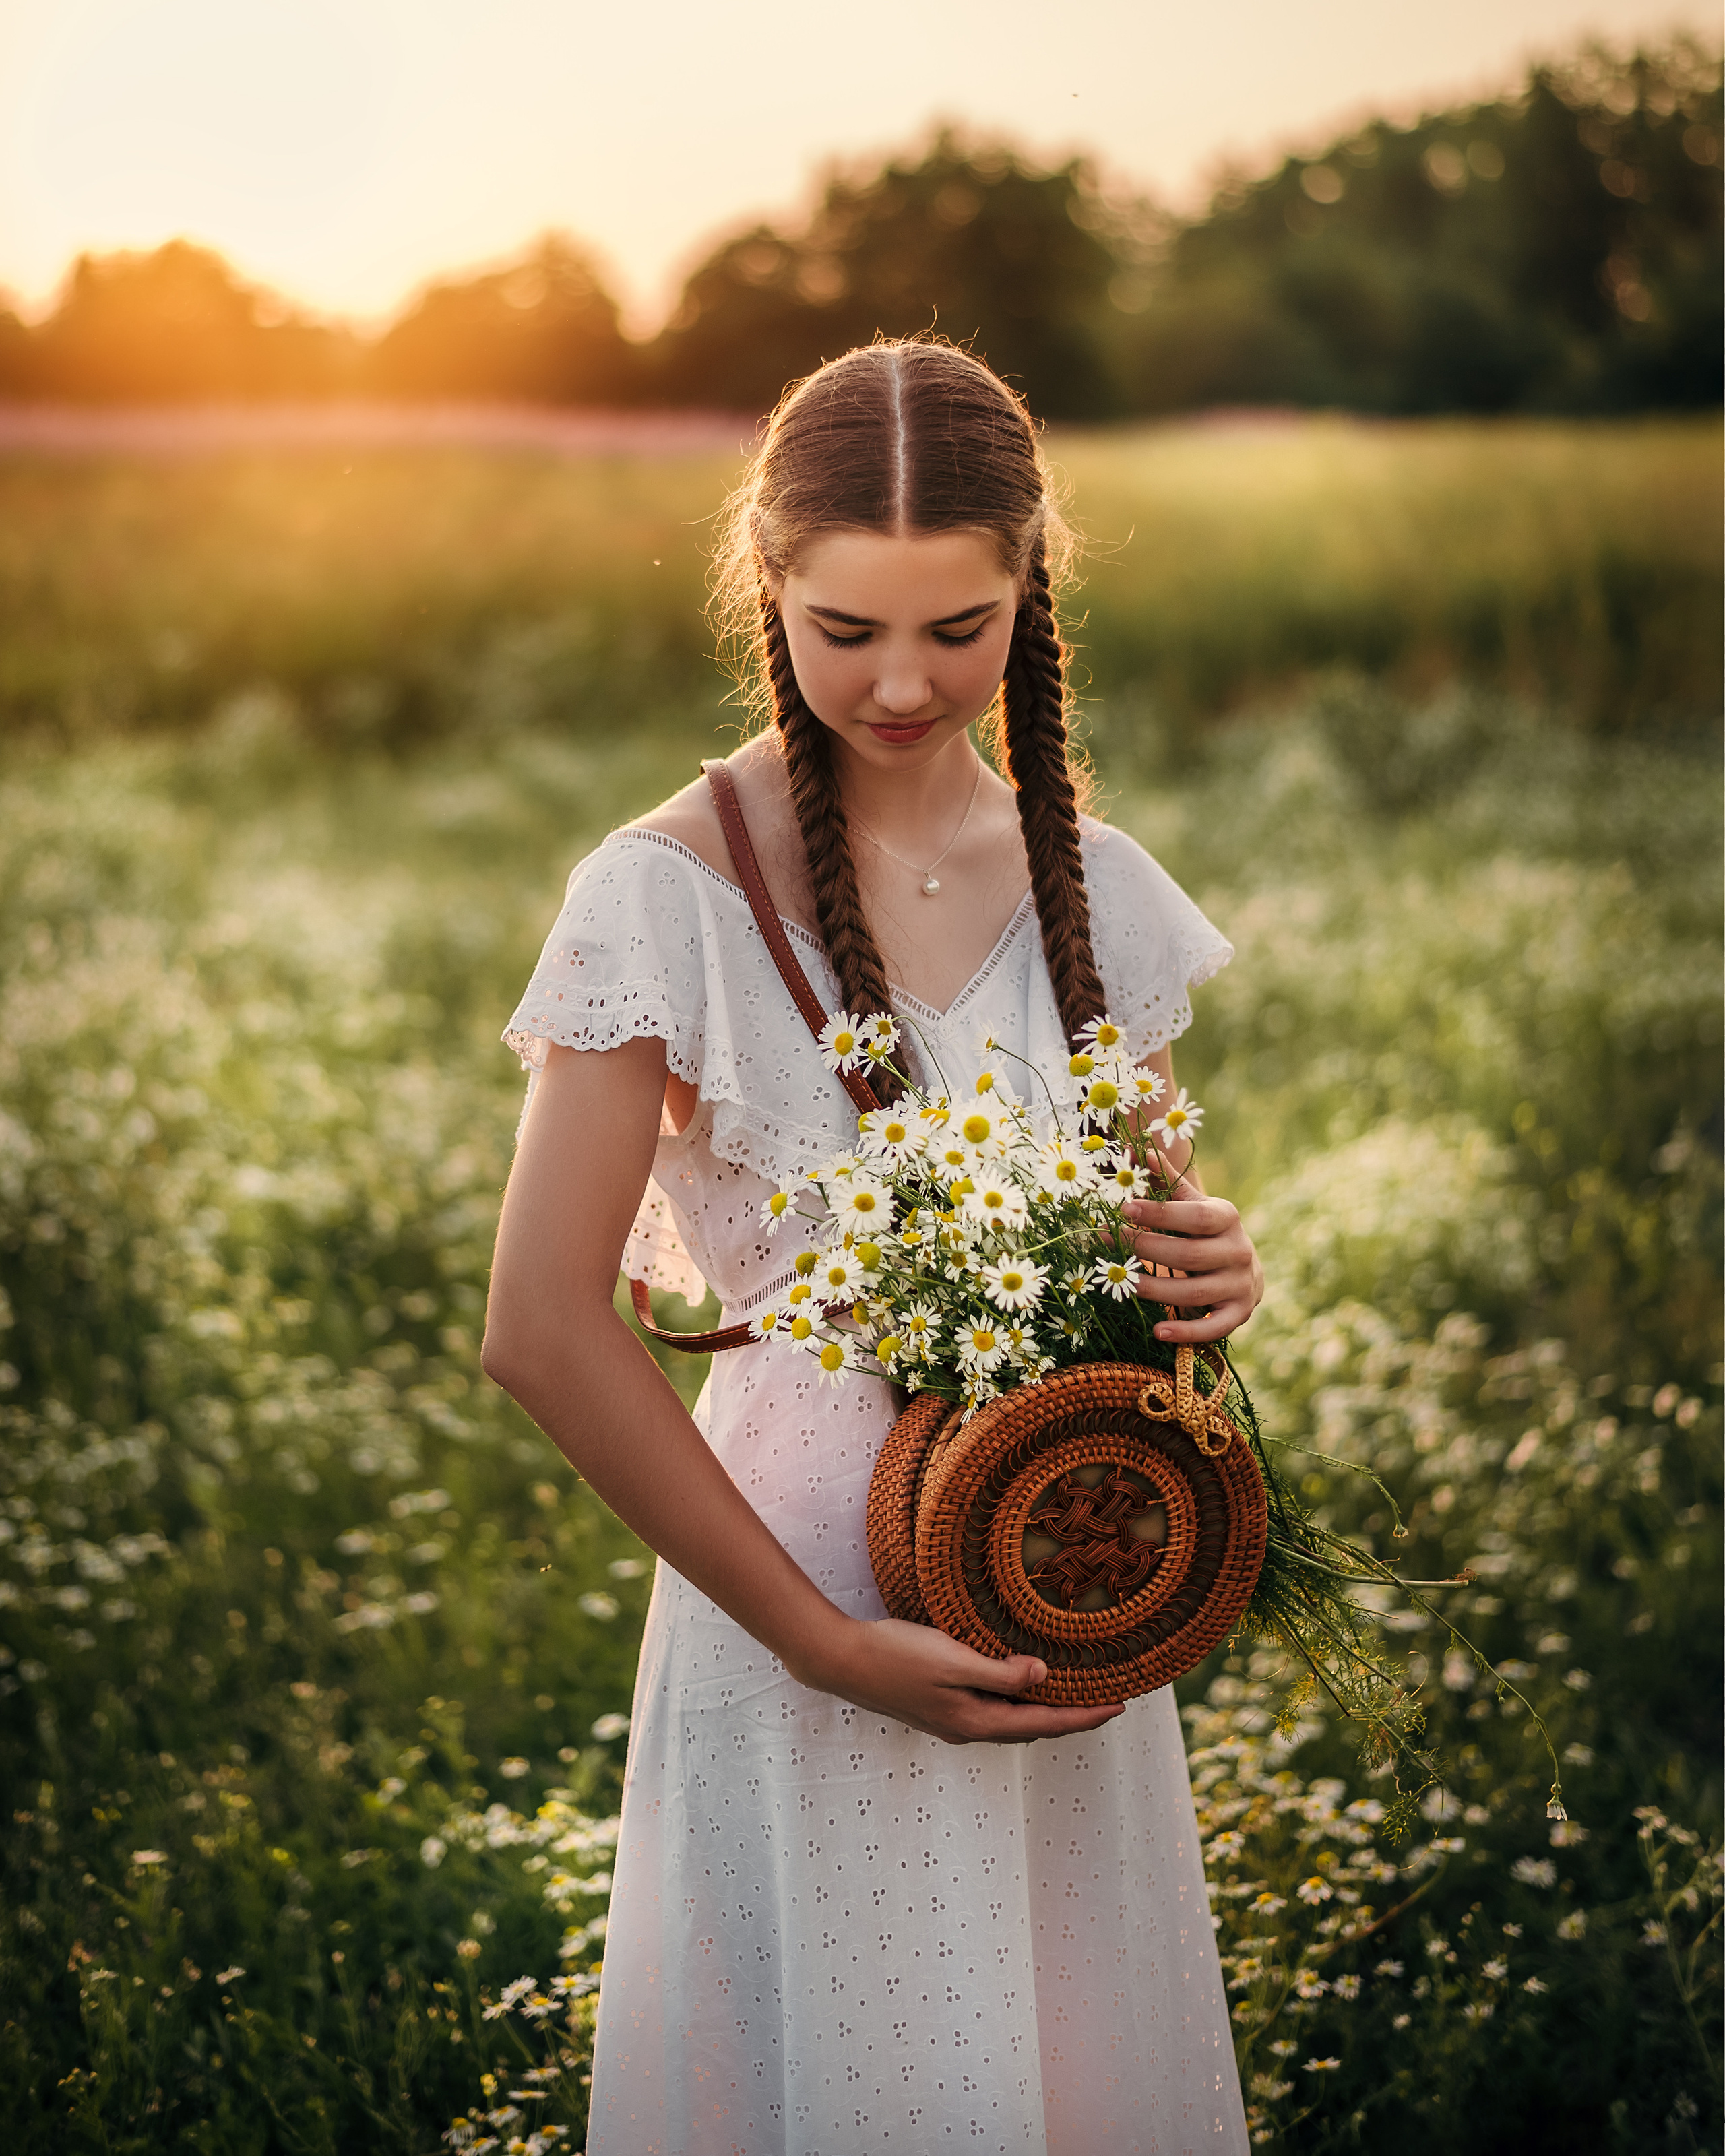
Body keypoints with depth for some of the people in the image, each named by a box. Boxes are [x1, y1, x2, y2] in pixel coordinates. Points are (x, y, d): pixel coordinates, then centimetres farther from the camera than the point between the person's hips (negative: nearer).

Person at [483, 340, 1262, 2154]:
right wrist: (820, 1638, -16)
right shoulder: (668, 895, -13)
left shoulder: (1097, 889, 2)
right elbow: (544, 1332, -15)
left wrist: (1206, 1280, -10)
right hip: (801, 1601, -4)